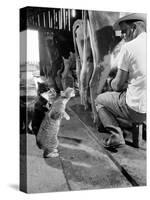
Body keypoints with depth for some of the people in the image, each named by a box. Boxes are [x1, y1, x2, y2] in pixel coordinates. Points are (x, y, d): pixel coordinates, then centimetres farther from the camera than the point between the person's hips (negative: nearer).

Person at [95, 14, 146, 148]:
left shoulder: (128, 47, -13)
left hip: (137, 110, -6)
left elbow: (118, 85, -8)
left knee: (99, 100, 17)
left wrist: (111, 83, 14)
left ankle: (116, 135, 4)